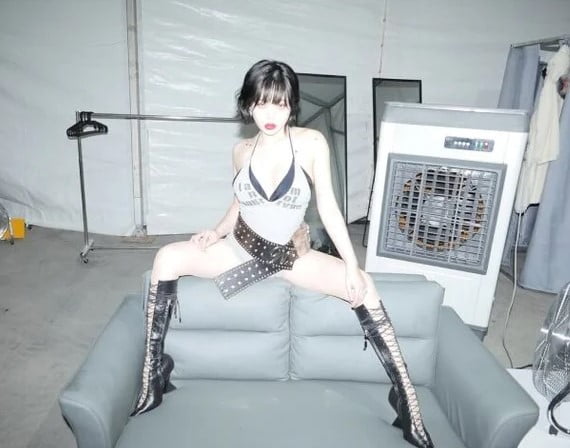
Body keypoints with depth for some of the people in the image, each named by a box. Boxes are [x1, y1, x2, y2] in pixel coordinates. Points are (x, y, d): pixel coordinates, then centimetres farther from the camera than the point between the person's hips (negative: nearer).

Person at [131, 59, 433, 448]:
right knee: (167, 259, -20)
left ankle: (407, 403, -11)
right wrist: (219, 231, -7)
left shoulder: (311, 143, -11)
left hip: (289, 254, -2)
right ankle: (153, 376, -10)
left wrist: (352, 265, -16)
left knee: (363, 287, -23)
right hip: (242, 247, 3)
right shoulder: (243, 151, -2)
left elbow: (328, 206, -11)